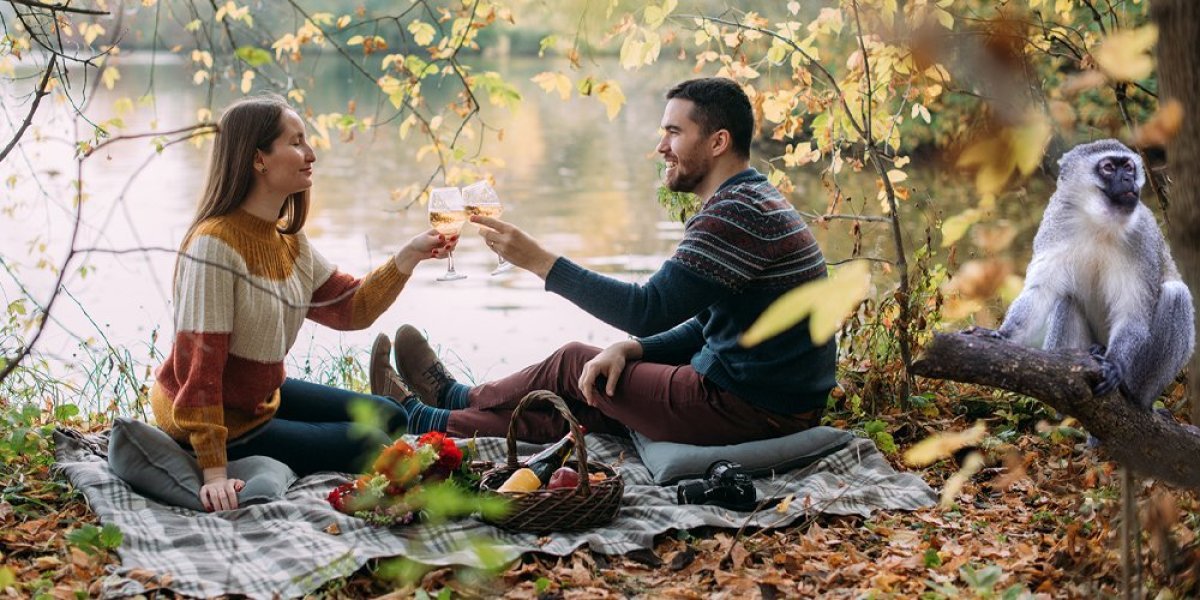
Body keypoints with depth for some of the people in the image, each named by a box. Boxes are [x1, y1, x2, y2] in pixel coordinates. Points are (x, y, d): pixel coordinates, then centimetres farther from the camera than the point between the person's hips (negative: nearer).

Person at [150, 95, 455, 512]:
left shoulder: (288, 238, 0)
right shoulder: (215, 244, -28)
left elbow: (351, 308, 4)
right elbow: (198, 364, -30)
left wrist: (409, 255, -11)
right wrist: (215, 473, -33)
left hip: (264, 396, 9)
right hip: (221, 425, -9)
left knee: (389, 418, 14)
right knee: (368, 446, -5)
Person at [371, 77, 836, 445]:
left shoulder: (735, 213, -20)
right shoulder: (753, 203, 15)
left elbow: (649, 310, -23)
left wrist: (540, 261, -18)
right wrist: (631, 348, -1)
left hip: (751, 412, -9)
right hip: (779, 401, 9)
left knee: (574, 365, 5)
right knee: (579, 398, 12)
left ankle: (450, 398, 28)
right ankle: (428, 420, 25)